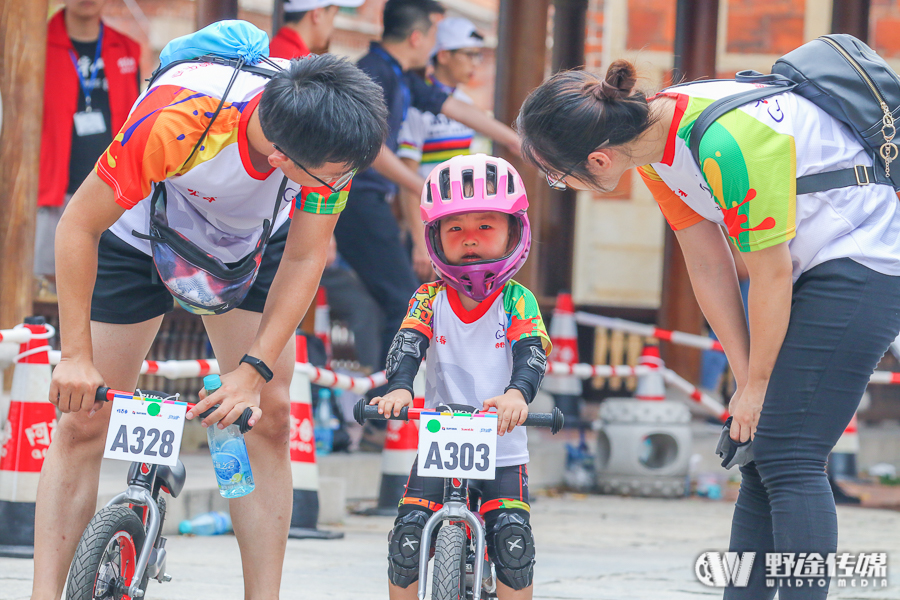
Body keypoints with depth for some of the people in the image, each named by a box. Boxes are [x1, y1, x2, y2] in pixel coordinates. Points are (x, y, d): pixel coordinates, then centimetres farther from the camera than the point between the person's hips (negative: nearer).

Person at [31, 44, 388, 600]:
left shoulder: (332, 140, -32)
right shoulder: (175, 121, -43)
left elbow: (305, 257, -19)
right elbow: (80, 225, -29)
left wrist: (254, 370, -26)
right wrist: (76, 355, -28)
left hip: (252, 243, 3)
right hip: (138, 236, -3)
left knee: (268, 416, -10)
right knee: (85, 419, -9)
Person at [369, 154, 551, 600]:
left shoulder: (517, 302, -4)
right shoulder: (430, 299, 0)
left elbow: (531, 351, -19)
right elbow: (408, 344, -15)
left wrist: (518, 392, -42)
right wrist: (398, 388, -38)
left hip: (503, 451, -1)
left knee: (512, 538, -16)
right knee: (408, 534, -12)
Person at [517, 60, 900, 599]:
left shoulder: (725, 143, -31)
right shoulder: (653, 143, -2)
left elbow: (771, 275, -21)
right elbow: (709, 267, 4)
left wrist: (759, 385, -8)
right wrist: (747, 383, 3)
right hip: (809, 269, 9)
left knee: (790, 462, -14)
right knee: (761, 461, 7)